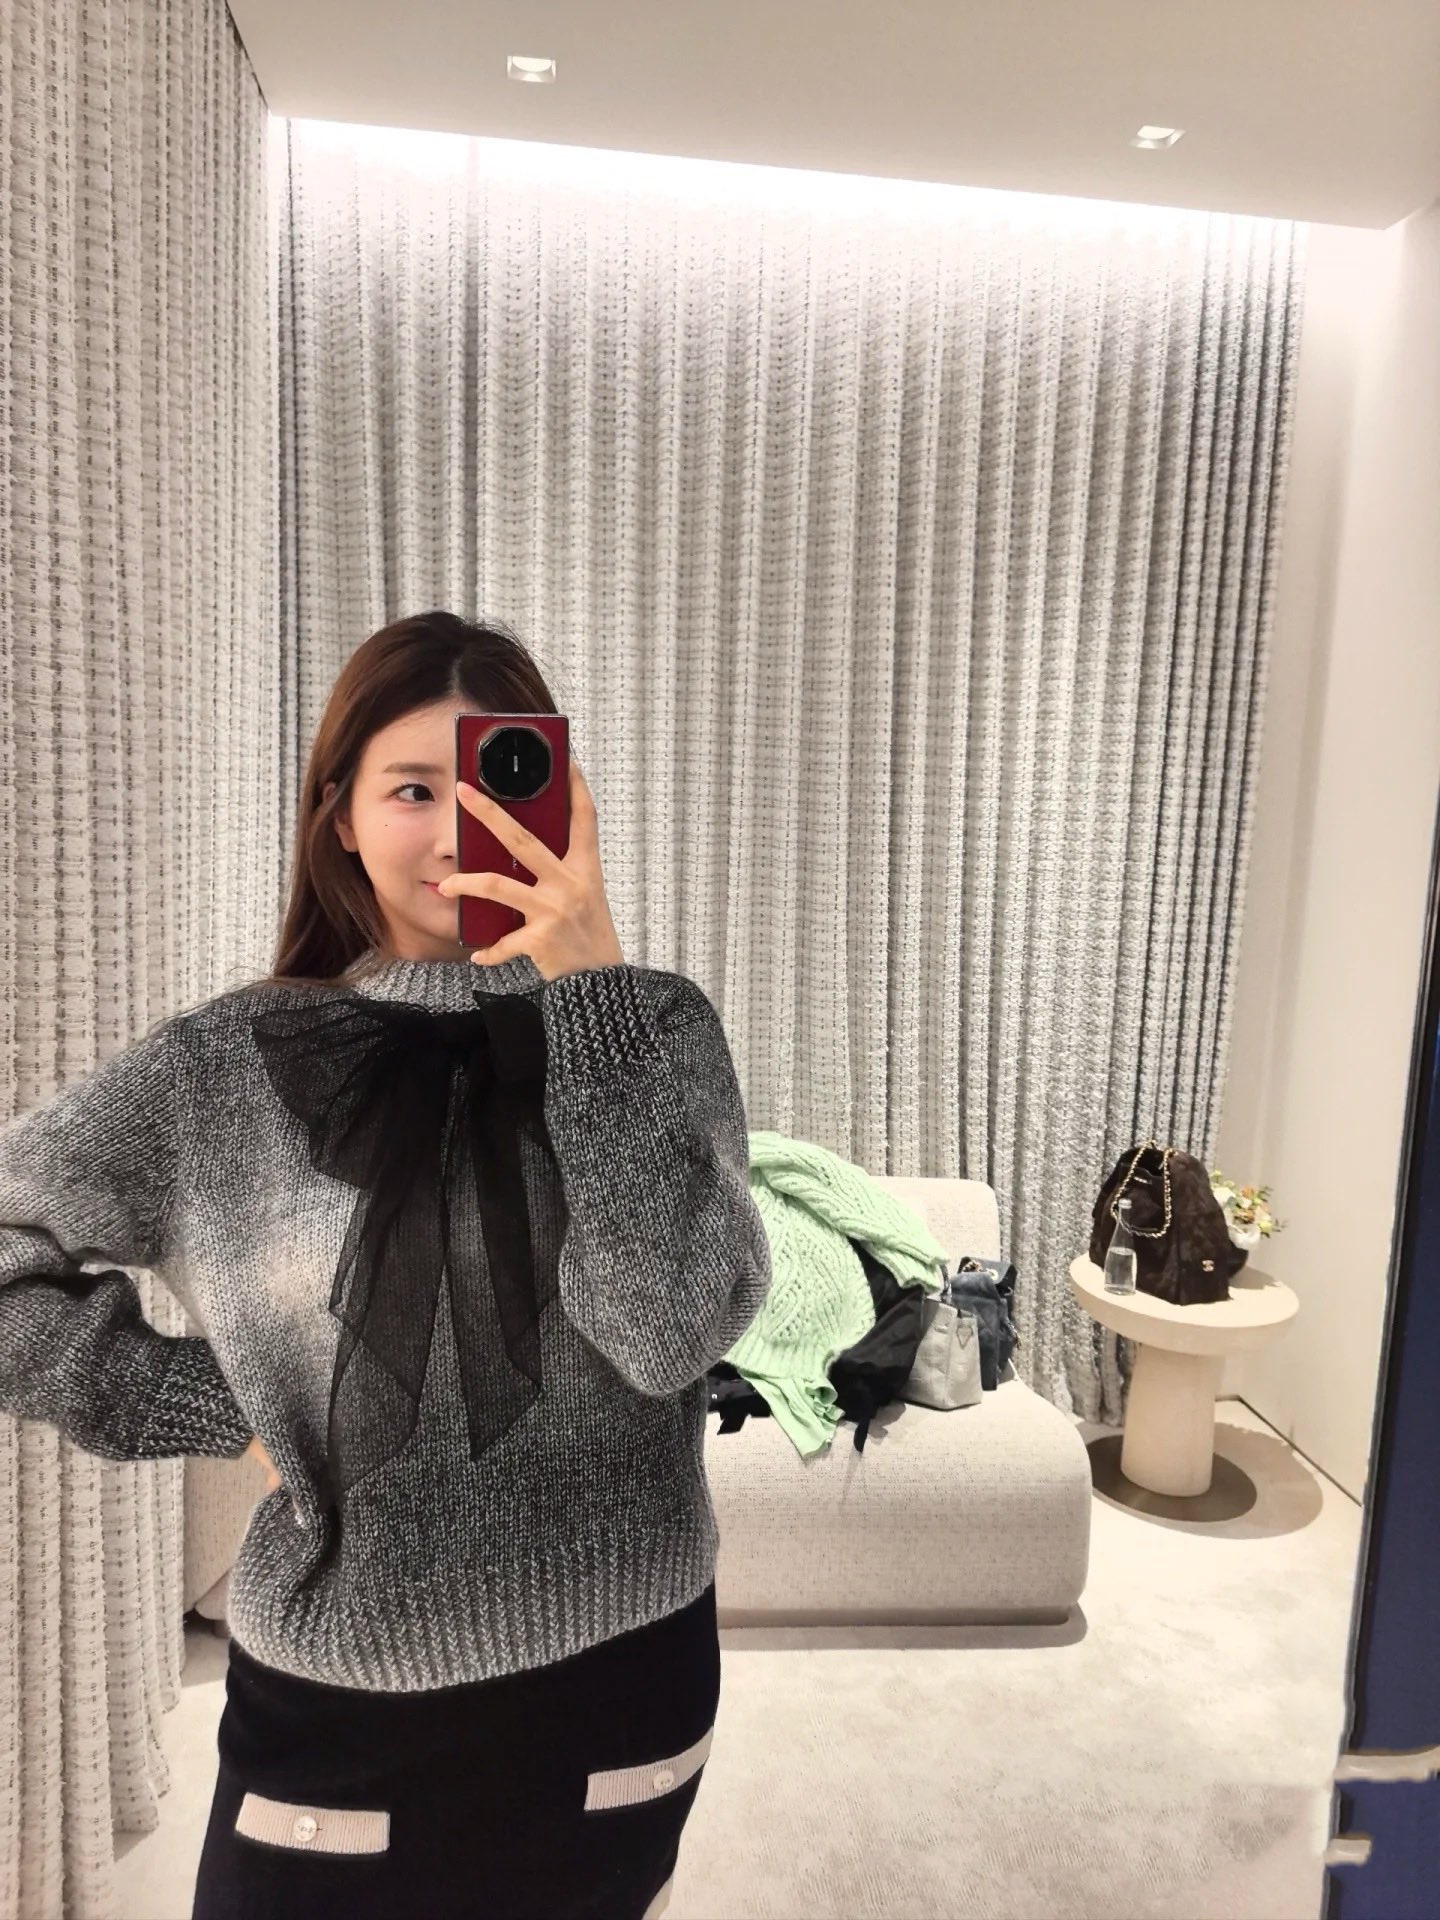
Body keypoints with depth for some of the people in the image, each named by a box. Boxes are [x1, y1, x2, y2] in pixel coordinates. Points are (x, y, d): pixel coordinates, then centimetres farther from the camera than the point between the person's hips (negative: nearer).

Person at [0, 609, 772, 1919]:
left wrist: (593, 989, -29)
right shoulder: (229, 1064, -8)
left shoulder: (651, 1027, -9)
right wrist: (220, 1408, -8)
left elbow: (675, 1329, -22)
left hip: (622, 1680, 2)